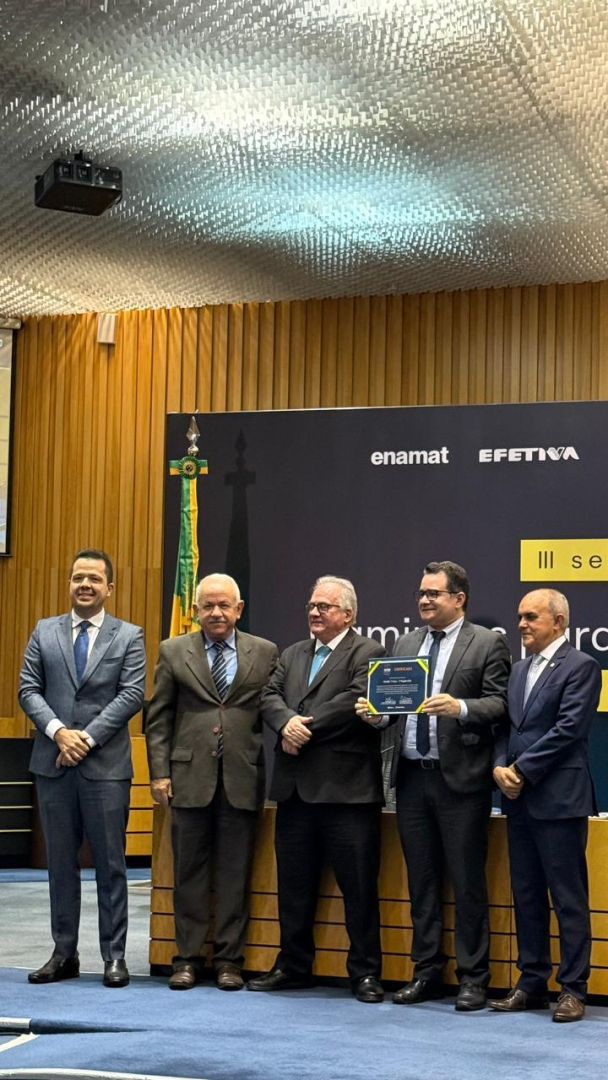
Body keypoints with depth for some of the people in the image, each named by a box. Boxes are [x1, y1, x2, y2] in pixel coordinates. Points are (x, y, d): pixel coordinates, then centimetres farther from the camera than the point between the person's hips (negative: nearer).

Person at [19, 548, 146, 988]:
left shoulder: (129, 636, 3)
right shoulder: (45, 632, 10)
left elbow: (132, 695, -6)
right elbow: (29, 689, 5)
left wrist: (86, 737, -13)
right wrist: (58, 731, -11)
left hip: (106, 765, -2)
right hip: (53, 763, 3)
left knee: (111, 864, 1)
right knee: (61, 863, 8)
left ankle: (114, 956, 8)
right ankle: (65, 954, 16)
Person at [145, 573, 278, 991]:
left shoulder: (265, 653, 6)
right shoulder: (174, 651, 7)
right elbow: (159, 718, 6)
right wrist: (160, 772, -2)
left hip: (243, 778, 0)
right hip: (190, 776, 0)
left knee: (235, 873, 4)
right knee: (190, 870, 6)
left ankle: (229, 959, 12)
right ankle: (188, 957, 14)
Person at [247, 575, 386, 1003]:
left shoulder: (367, 654, -2)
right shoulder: (292, 654, 19)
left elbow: (355, 701, -16)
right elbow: (271, 696, 8)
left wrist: (305, 729, -14)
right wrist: (287, 722, -14)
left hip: (347, 789, -6)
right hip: (296, 789, 6)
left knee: (359, 886, -1)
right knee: (294, 884, 13)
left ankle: (366, 972, 7)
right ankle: (293, 966, 23)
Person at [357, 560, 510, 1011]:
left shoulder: (487, 644, -1)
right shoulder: (406, 645, 15)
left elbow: (499, 704, -10)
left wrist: (460, 708, -27)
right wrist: (376, 712, -7)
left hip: (460, 777, -5)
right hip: (412, 776, 6)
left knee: (467, 881, 0)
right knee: (422, 881, 11)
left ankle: (473, 978, 9)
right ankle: (427, 972, 20)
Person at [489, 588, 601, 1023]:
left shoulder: (580, 667, -6)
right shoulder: (519, 670, 18)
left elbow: (567, 729, -14)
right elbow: (506, 726, 15)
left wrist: (521, 771, -13)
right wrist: (500, 767, -4)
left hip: (559, 800, -8)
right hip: (519, 800, 8)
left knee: (569, 898, -2)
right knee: (527, 896, 11)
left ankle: (573, 989, 3)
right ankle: (532, 983, 18)